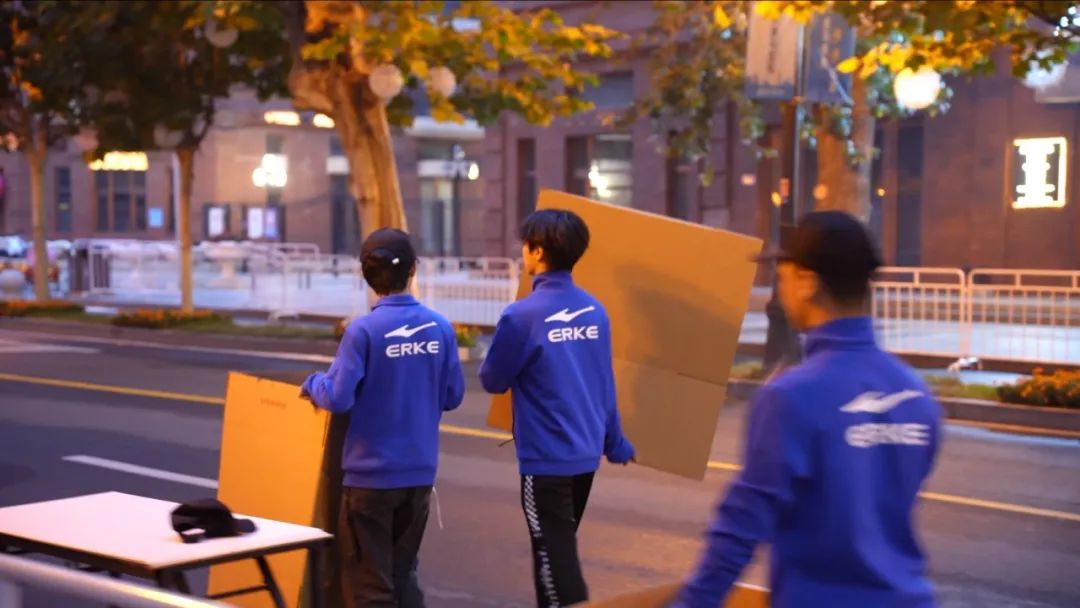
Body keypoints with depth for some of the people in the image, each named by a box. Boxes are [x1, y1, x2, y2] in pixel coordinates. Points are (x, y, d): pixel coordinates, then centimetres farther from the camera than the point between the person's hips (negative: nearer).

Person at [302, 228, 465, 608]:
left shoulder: (363, 331, -15)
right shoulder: (440, 327, -2)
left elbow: (338, 398, -17)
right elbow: (453, 396, 5)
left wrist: (312, 384, 4)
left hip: (371, 474, -4)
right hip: (420, 472, 5)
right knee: (403, 572, 19)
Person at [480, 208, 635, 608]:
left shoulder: (522, 315, -18)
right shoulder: (595, 310, 2)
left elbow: (493, 381, -6)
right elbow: (605, 384, 11)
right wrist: (615, 443, 21)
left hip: (545, 458, -7)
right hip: (586, 454, 7)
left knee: (556, 559, 0)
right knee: (558, 550, 21)